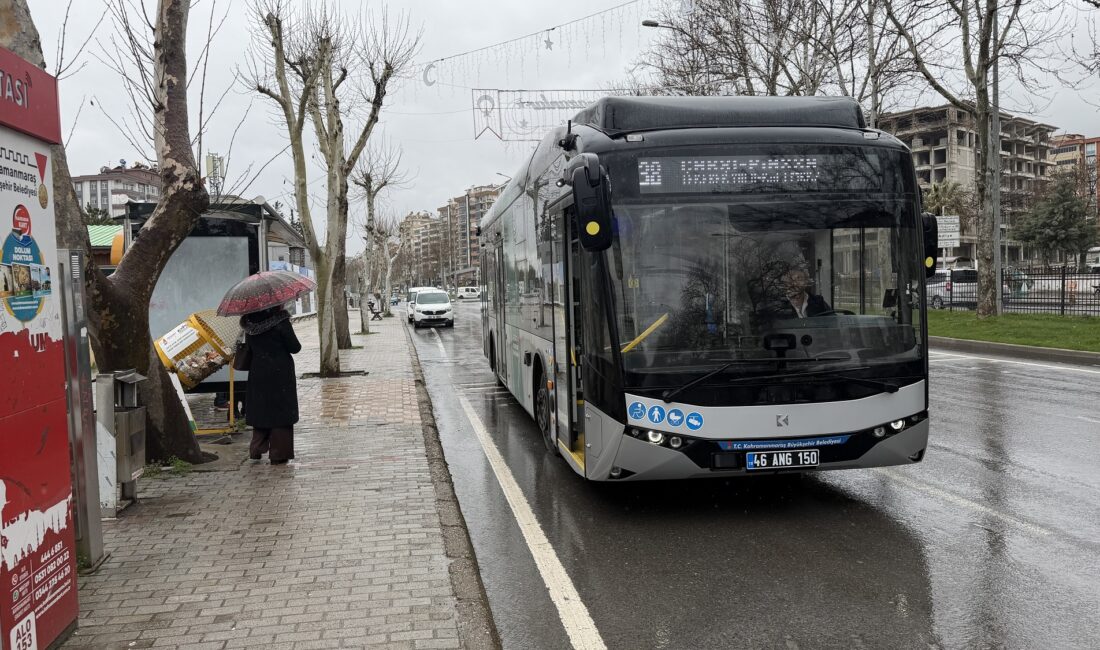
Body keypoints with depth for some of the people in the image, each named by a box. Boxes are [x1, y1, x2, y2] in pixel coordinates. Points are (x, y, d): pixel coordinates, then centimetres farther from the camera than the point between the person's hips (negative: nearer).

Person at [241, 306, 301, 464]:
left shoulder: (250, 323, 0)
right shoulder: (281, 322, -15)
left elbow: (248, 347, 9)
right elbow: (295, 348, -11)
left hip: (257, 373, 5)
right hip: (280, 374, -5)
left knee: (260, 410, 17)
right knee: (280, 412, 3)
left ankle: (256, 450, 17)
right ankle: (278, 454, 6)